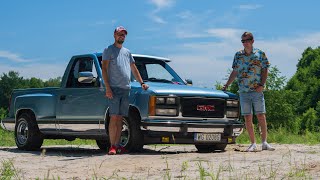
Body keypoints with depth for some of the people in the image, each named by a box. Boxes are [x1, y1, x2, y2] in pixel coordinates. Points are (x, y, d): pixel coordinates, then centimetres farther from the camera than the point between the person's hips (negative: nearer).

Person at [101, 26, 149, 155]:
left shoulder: (127, 52, 22)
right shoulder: (109, 50, 4)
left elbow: (134, 69, 28)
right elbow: (104, 69, -4)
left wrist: (141, 83, 18)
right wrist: (107, 88, -14)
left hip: (126, 89, 5)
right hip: (114, 89, -5)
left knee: (120, 118, 4)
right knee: (114, 117, -11)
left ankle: (117, 145, 6)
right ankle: (112, 146, -11)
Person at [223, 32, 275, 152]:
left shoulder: (260, 54, 3)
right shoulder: (238, 55, 10)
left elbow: (265, 71, 3)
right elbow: (234, 72, 15)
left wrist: (262, 85, -10)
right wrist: (226, 85, 8)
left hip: (257, 91, -2)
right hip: (243, 91, 2)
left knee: (261, 116, -6)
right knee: (247, 118, 1)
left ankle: (264, 143, -1)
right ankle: (253, 144, 7)